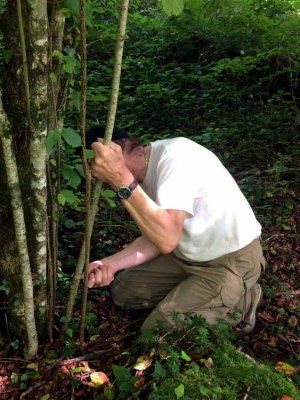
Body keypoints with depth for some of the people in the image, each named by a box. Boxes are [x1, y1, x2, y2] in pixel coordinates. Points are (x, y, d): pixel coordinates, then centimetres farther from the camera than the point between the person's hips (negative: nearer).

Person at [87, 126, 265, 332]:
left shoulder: (176, 155, -28)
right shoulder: (147, 169, 0)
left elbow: (167, 239, -38)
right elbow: (156, 237, 1)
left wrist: (122, 180, -40)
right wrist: (111, 264, -13)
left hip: (232, 261, -9)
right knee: (123, 291, 10)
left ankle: (239, 303, 5)